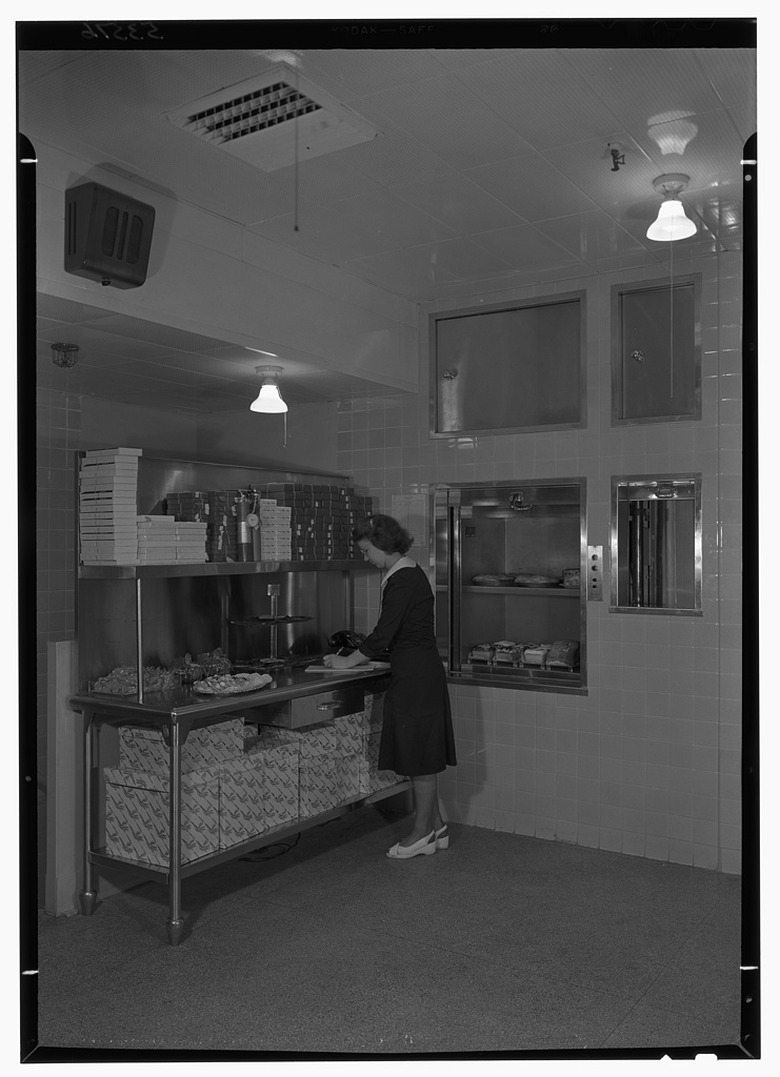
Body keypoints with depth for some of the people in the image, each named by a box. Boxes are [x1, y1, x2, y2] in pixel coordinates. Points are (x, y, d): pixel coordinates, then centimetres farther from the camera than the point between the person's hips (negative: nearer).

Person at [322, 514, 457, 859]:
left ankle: (423, 833, 14)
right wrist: (355, 656, 15)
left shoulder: (403, 582, -19)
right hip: (422, 672, 10)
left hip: (415, 677, -10)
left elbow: (382, 636, -20)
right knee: (422, 755, 16)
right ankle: (436, 826, 25)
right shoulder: (409, 573, 12)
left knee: (419, 756, 2)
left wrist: (348, 661, -7)